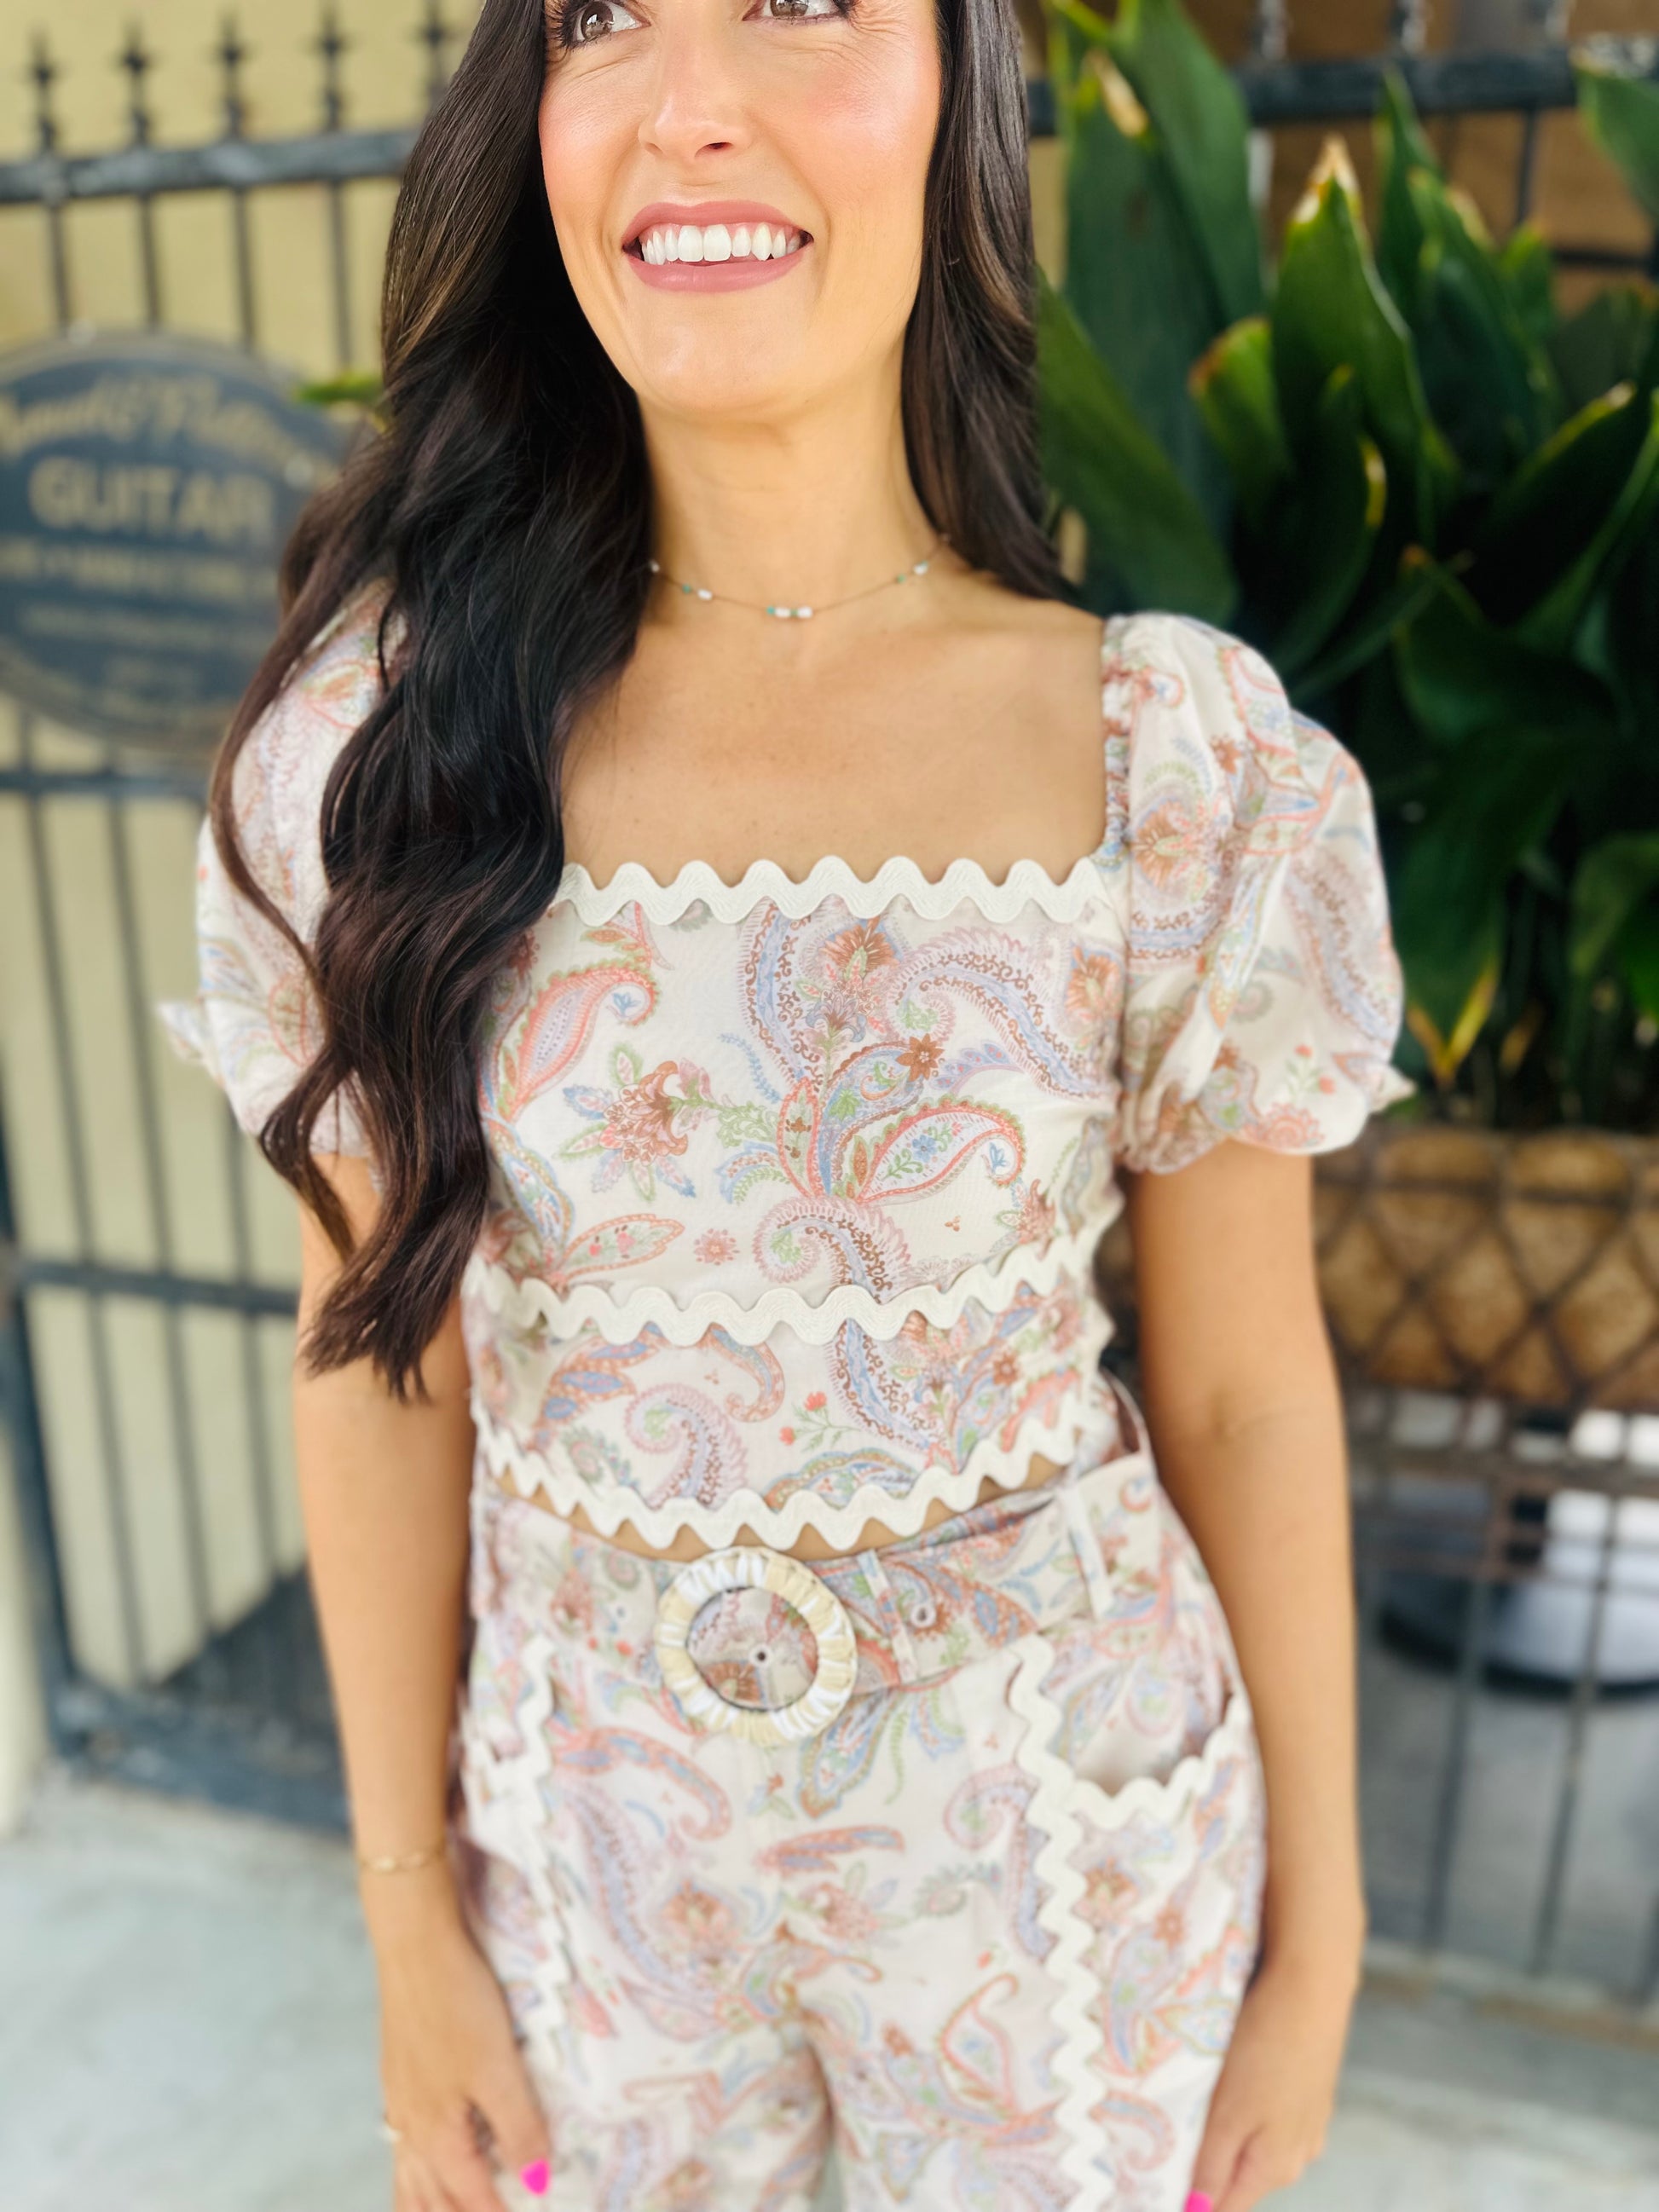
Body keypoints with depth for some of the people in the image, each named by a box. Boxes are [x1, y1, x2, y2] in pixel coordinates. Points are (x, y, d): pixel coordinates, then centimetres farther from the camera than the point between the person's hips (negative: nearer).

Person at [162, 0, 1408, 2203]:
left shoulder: (1183, 769, -15)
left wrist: (1316, 1936, 3)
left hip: (1065, 1841, 0)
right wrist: (407, 1903, 2)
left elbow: (1247, 1396, -7)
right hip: (596, 1832, 1)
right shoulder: (386, 736, -12)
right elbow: (383, 1354, -5)